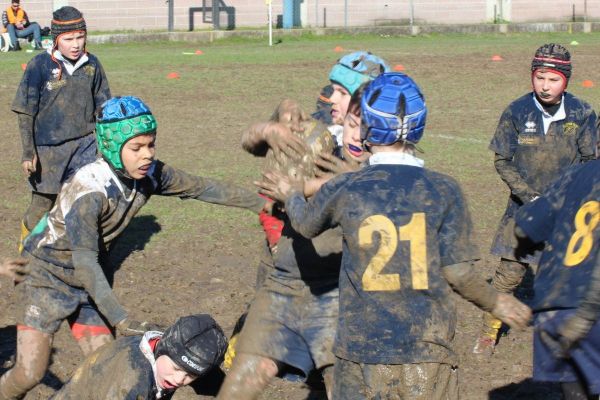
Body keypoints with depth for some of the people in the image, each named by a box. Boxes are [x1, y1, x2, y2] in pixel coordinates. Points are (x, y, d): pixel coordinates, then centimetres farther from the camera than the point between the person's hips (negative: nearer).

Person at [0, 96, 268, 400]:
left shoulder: (149, 174, -12)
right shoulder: (90, 188, -31)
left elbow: (202, 188, 0)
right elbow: (85, 261, -36)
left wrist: (262, 203, 0)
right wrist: (121, 321, -43)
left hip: (89, 280, 6)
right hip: (49, 273, -6)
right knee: (29, 374, -10)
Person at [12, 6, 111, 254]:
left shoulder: (92, 65, 1)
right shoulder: (40, 66, -10)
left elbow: (103, 108, 11)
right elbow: (25, 113, -7)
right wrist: (28, 152, -11)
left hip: (85, 145, 3)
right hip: (49, 148, -3)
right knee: (42, 205, 7)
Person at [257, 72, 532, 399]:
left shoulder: (343, 190, -4)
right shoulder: (443, 190, -6)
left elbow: (306, 224, 18)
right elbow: (458, 272, -6)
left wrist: (291, 195, 40)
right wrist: (496, 303, 13)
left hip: (361, 350, 1)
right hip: (427, 349, 0)